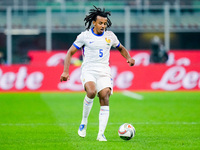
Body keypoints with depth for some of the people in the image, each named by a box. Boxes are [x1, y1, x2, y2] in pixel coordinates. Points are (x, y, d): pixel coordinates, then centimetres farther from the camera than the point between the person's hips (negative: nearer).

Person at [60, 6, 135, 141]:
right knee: (91, 92, -31)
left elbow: (121, 48, 27)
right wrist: (65, 71, -6)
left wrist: (128, 58, 6)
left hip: (104, 72, 3)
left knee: (105, 98, -15)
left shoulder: (110, 36, 9)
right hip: (88, 71, -3)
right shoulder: (84, 36, 0)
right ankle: (84, 122, -9)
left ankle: (101, 134, -12)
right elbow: (70, 52, 4)